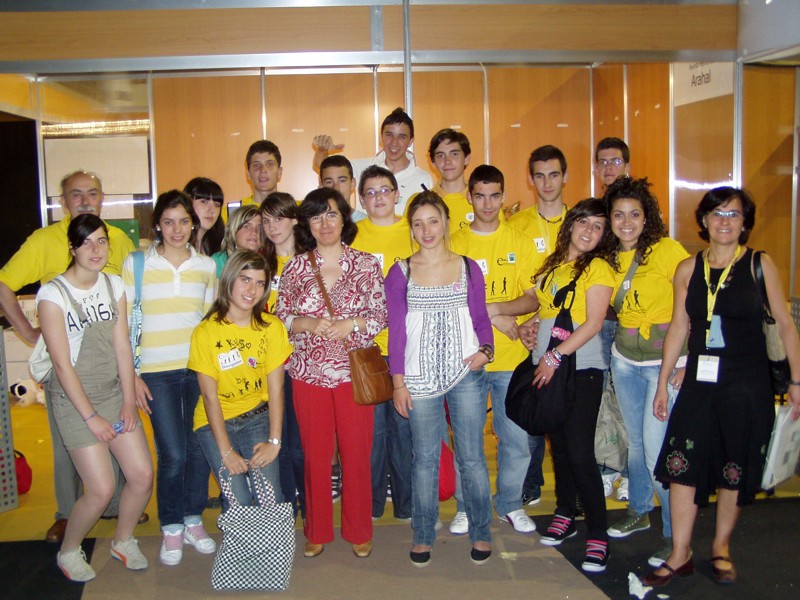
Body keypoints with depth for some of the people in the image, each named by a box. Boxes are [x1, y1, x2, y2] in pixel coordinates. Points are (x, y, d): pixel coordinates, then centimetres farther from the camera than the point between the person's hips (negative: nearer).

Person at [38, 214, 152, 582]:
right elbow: (62, 363, -14)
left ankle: (123, 541, 26)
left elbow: (122, 346, 2)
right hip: (73, 399, -5)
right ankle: (68, 552, 20)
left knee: (143, 475, -1)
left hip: (114, 393, 5)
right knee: (101, 490, -8)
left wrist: (129, 400, -4)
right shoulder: (53, 294, -13)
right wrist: (90, 416, -14)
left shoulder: (114, 285, 3)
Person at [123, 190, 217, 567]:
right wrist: (131, 376, -5)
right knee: (172, 455, -5)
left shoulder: (207, 267, 8)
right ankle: (171, 528, 17)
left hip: (199, 369, 3)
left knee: (199, 448, 4)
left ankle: (194, 520, 26)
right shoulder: (136, 264, 0)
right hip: (156, 373, -2)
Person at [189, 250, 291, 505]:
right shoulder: (206, 331, -12)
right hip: (215, 421, -1)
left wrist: (274, 442, -14)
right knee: (240, 503, -14)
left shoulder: (272, 327, -6)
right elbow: (210, 396, -11)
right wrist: (226, 451, -15)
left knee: (271, 500, -16)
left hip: (257, 417, 1)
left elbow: (275, 389, -7)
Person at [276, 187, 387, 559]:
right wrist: (309, 323, -12)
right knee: (315, 454, 8)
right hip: (308, 373, 1)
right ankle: (317, 531, 25)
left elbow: (381, 315, 0)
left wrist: (349, 324, -15)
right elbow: (280, 317, 6)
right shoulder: (295, 268, 5)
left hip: (352, 371, -1)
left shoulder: (366, 264, 1)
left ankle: (359, 532, 22)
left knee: (357, 453, 4)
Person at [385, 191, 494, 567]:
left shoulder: (468, 268, 7)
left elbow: (481, 318, 11)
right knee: (425, 459, 7)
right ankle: (423, 536, 22)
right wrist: (398, 381, -1)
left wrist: (485, 350, -9)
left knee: (472, 457, 5)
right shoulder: (400, 272, 4)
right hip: (419, 377, 0)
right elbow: (396, 329, 3)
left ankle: (481, 533, 21)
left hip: (466, 373, 0)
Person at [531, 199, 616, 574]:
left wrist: (556, 356, -16)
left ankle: (598, 536, 2)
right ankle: (564, 516, 29)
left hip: (581, 367, -6)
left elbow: (593, 323, -13)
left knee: (580, 453, -8)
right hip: (547, 367, 6)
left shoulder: (597, 268, -5)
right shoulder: (552, 264, 13)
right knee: (558, 445, 14)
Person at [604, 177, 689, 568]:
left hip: (666, 364, -6)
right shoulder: (610, 258, 5)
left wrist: (689, 360, -15)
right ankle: (639, 512, 37)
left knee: (656, 450, -8)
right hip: (624, 361, 6)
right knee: (635, 442, 17)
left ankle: (675, 535, 8)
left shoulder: (667, 250, -13)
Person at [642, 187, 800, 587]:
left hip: (748, 385, -2)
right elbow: (678, 328, 7)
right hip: (700, 382, 2)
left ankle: (721, 547, 29)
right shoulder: (688, 269, 3)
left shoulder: (760, 265, -3)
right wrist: (662, 384, 8)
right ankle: (680, 555, 10)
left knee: (736, 469, 9)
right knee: (682, 463, -2)